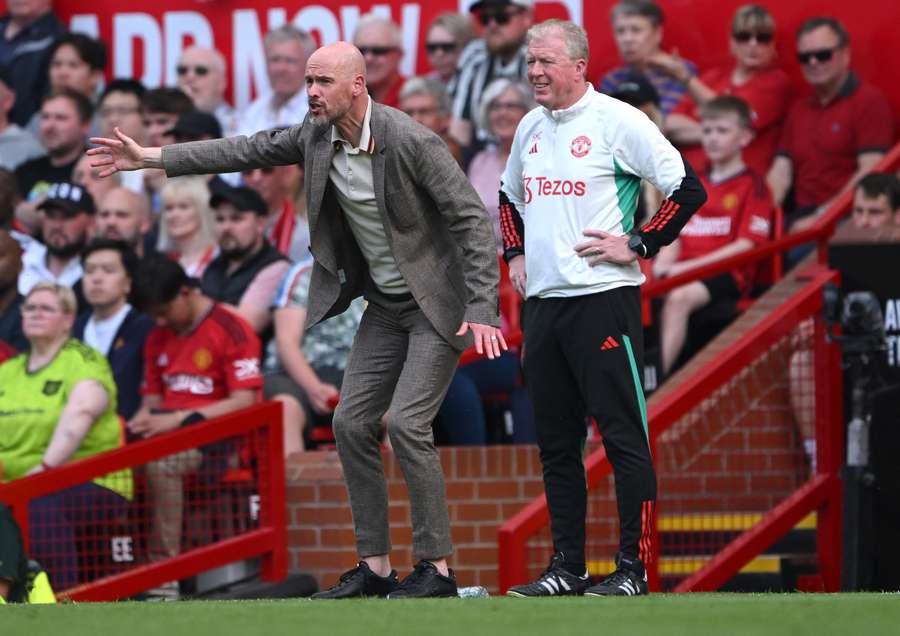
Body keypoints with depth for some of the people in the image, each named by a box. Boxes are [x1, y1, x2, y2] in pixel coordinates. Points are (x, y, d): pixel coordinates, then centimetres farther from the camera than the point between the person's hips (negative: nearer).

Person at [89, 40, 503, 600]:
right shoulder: (316, 135, -1)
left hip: (438, 306, -8)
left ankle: (437, 568, -10)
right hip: (386, 307, 8)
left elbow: (473, 219, -22)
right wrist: (150, 157, 11)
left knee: (406, 422, -17)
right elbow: (247, 152, 11)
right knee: (352, 423, 3)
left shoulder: (411, 143, -23)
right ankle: (376, 567, 8)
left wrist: (482, 312, -27)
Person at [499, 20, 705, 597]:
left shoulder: (617, 122, -8)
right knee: (556, 441, 9)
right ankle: (566, 567, 14)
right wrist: (516, 254, 19)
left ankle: (633, 569, -5)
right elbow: (510, 197, 33)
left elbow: (689, 190, -10)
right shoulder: (531, 127, 14)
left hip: (604, 297, -8)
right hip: (544, 301, 8)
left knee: (623, 436, -7)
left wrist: (637, 245, -11)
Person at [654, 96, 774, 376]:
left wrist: (688, 266, -14)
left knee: (679, 298, -36)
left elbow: (745, 246, -7)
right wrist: (662, 265, -4)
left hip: (728, 276, -6)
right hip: (683, 272, 6)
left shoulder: (752, 185, 3)